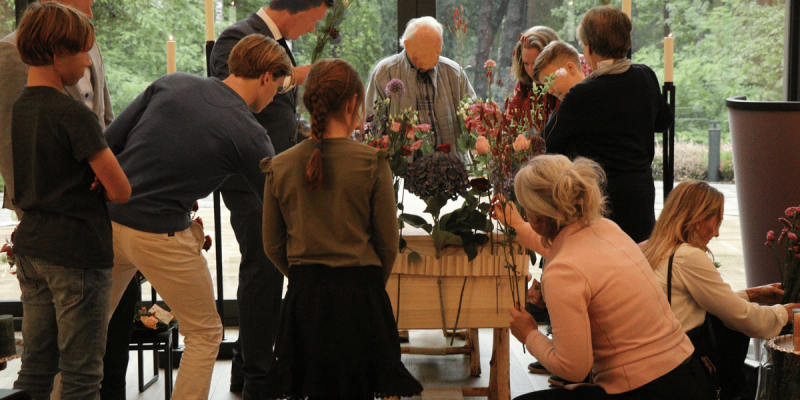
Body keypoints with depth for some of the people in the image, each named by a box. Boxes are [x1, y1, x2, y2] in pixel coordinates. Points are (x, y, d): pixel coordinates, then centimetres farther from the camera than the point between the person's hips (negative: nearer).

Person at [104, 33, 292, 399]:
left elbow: (109, 141, 6)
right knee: (204, 333, 13)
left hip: (107, 217, 6)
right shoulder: (248, 134, -7)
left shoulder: (171, 84, 5)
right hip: (161, 234, -5)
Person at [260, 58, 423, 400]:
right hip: (360, 292, -2)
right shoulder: (372, 163, -9)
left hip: (303, 295, 3)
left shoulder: (280, 167, -1)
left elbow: (273, 246, 6)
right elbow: (387, 243, -3)